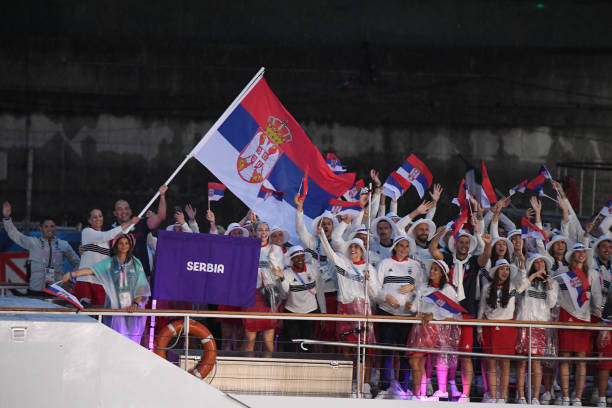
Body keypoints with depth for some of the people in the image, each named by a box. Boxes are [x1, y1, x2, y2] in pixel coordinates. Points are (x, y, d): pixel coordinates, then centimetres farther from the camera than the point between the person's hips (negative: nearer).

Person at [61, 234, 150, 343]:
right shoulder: (109, 263, 6)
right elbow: (90, 270, -6)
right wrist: (71, 274, -20)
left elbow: (142, 287, 6)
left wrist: (135, 304, -7)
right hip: (114, 308, 0)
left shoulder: (136, 263, 9)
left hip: (132, 309, 0)